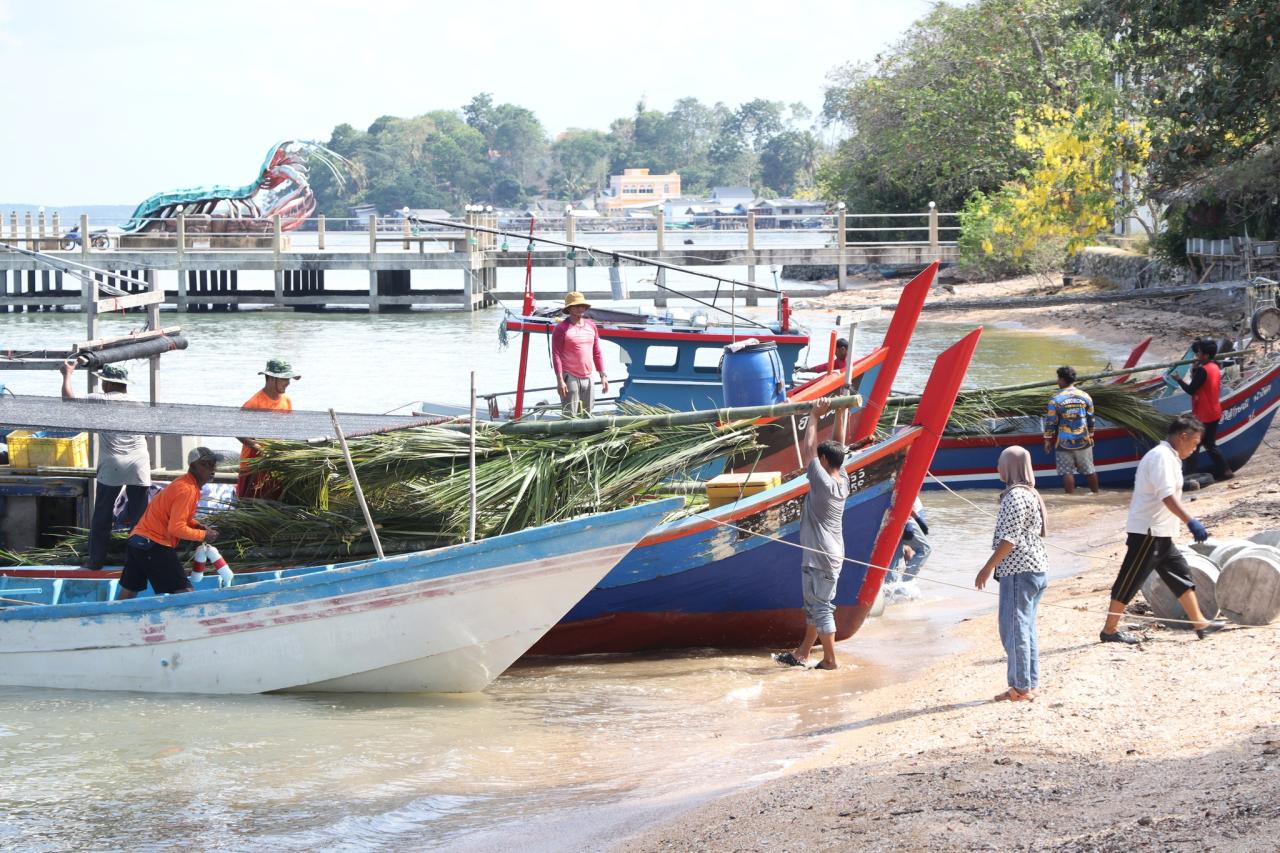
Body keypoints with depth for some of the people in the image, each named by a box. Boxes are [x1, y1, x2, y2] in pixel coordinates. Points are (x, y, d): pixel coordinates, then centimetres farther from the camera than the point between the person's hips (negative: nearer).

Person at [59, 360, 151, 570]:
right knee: (139, 516, 6)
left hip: (111, 466, -2)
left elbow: (69, 398, 0)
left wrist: (67, 375, 15)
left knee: (102, 517, 8)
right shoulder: (136, 404, 10)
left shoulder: (100, 400, -1)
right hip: (139, 465, 2)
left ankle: (96, 560, 11)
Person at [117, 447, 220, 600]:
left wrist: (197, 526, 9)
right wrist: (203, 535, -10)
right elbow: (176, 529, -22)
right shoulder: (187, 490, -17)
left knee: (128, 593, 13)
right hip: (155, 546, -11)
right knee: (185, 592, -14)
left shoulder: (183, 483, 14)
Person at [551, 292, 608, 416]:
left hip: (587, 378, 6)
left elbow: (597, 353, 17)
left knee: (587, 416, 9)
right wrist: (560, 380, -17)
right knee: (570, 417, -8)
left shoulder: (591, 325, 13)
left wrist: (603, 376, 11)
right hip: (569, 377, -6)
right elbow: (556, 355, -9)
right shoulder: (561, 328, -5)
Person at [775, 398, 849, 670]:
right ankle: (802, 653, 25)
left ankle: (830, 659, 0)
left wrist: (815, 416, -11)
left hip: (820, 556, -9)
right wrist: (839, 415, 11)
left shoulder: (823, 483, -18)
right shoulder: (842, 481, 3)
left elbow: (808, 450, -16)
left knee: (820, 607, -4)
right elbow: (839, 446, 13)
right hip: (829, 554, 9)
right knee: (814, 605, 16)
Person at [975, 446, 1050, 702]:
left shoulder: (1015, 496, -15)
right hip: (1037, 568, 10)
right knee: (1026, 628, 14)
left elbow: (1009, 539, -20)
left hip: (1019, 570, -10)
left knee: (1014, 629, -6)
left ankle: (1021, 688, -5)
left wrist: (988, 568, -16)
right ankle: (1031, 684, 17)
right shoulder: (1031, 494, 16)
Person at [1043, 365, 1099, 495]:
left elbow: (1050, 422, -8)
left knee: (1067, 472, 3)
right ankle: (1095, 493, 26)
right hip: (1083, 441, 3)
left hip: (1064, 443, -3)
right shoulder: (1085, 396, 0)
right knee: (1089, 470, 16)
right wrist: (1090, 435, 20)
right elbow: (1091, 419, 8)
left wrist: (1047, 440, 2)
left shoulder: (1055, 399, -11)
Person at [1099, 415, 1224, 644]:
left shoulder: (1166, 457, 17)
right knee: (1130, 581, -4)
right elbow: (1167, 496, -28)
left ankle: (1200, 624, 15)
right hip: (1148, 532, -11)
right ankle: (1110, 630, 3)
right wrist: (1191, 522, -35)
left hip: (1159, 534, 11)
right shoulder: (1162, 457, -17)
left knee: (1181, 576, 12)